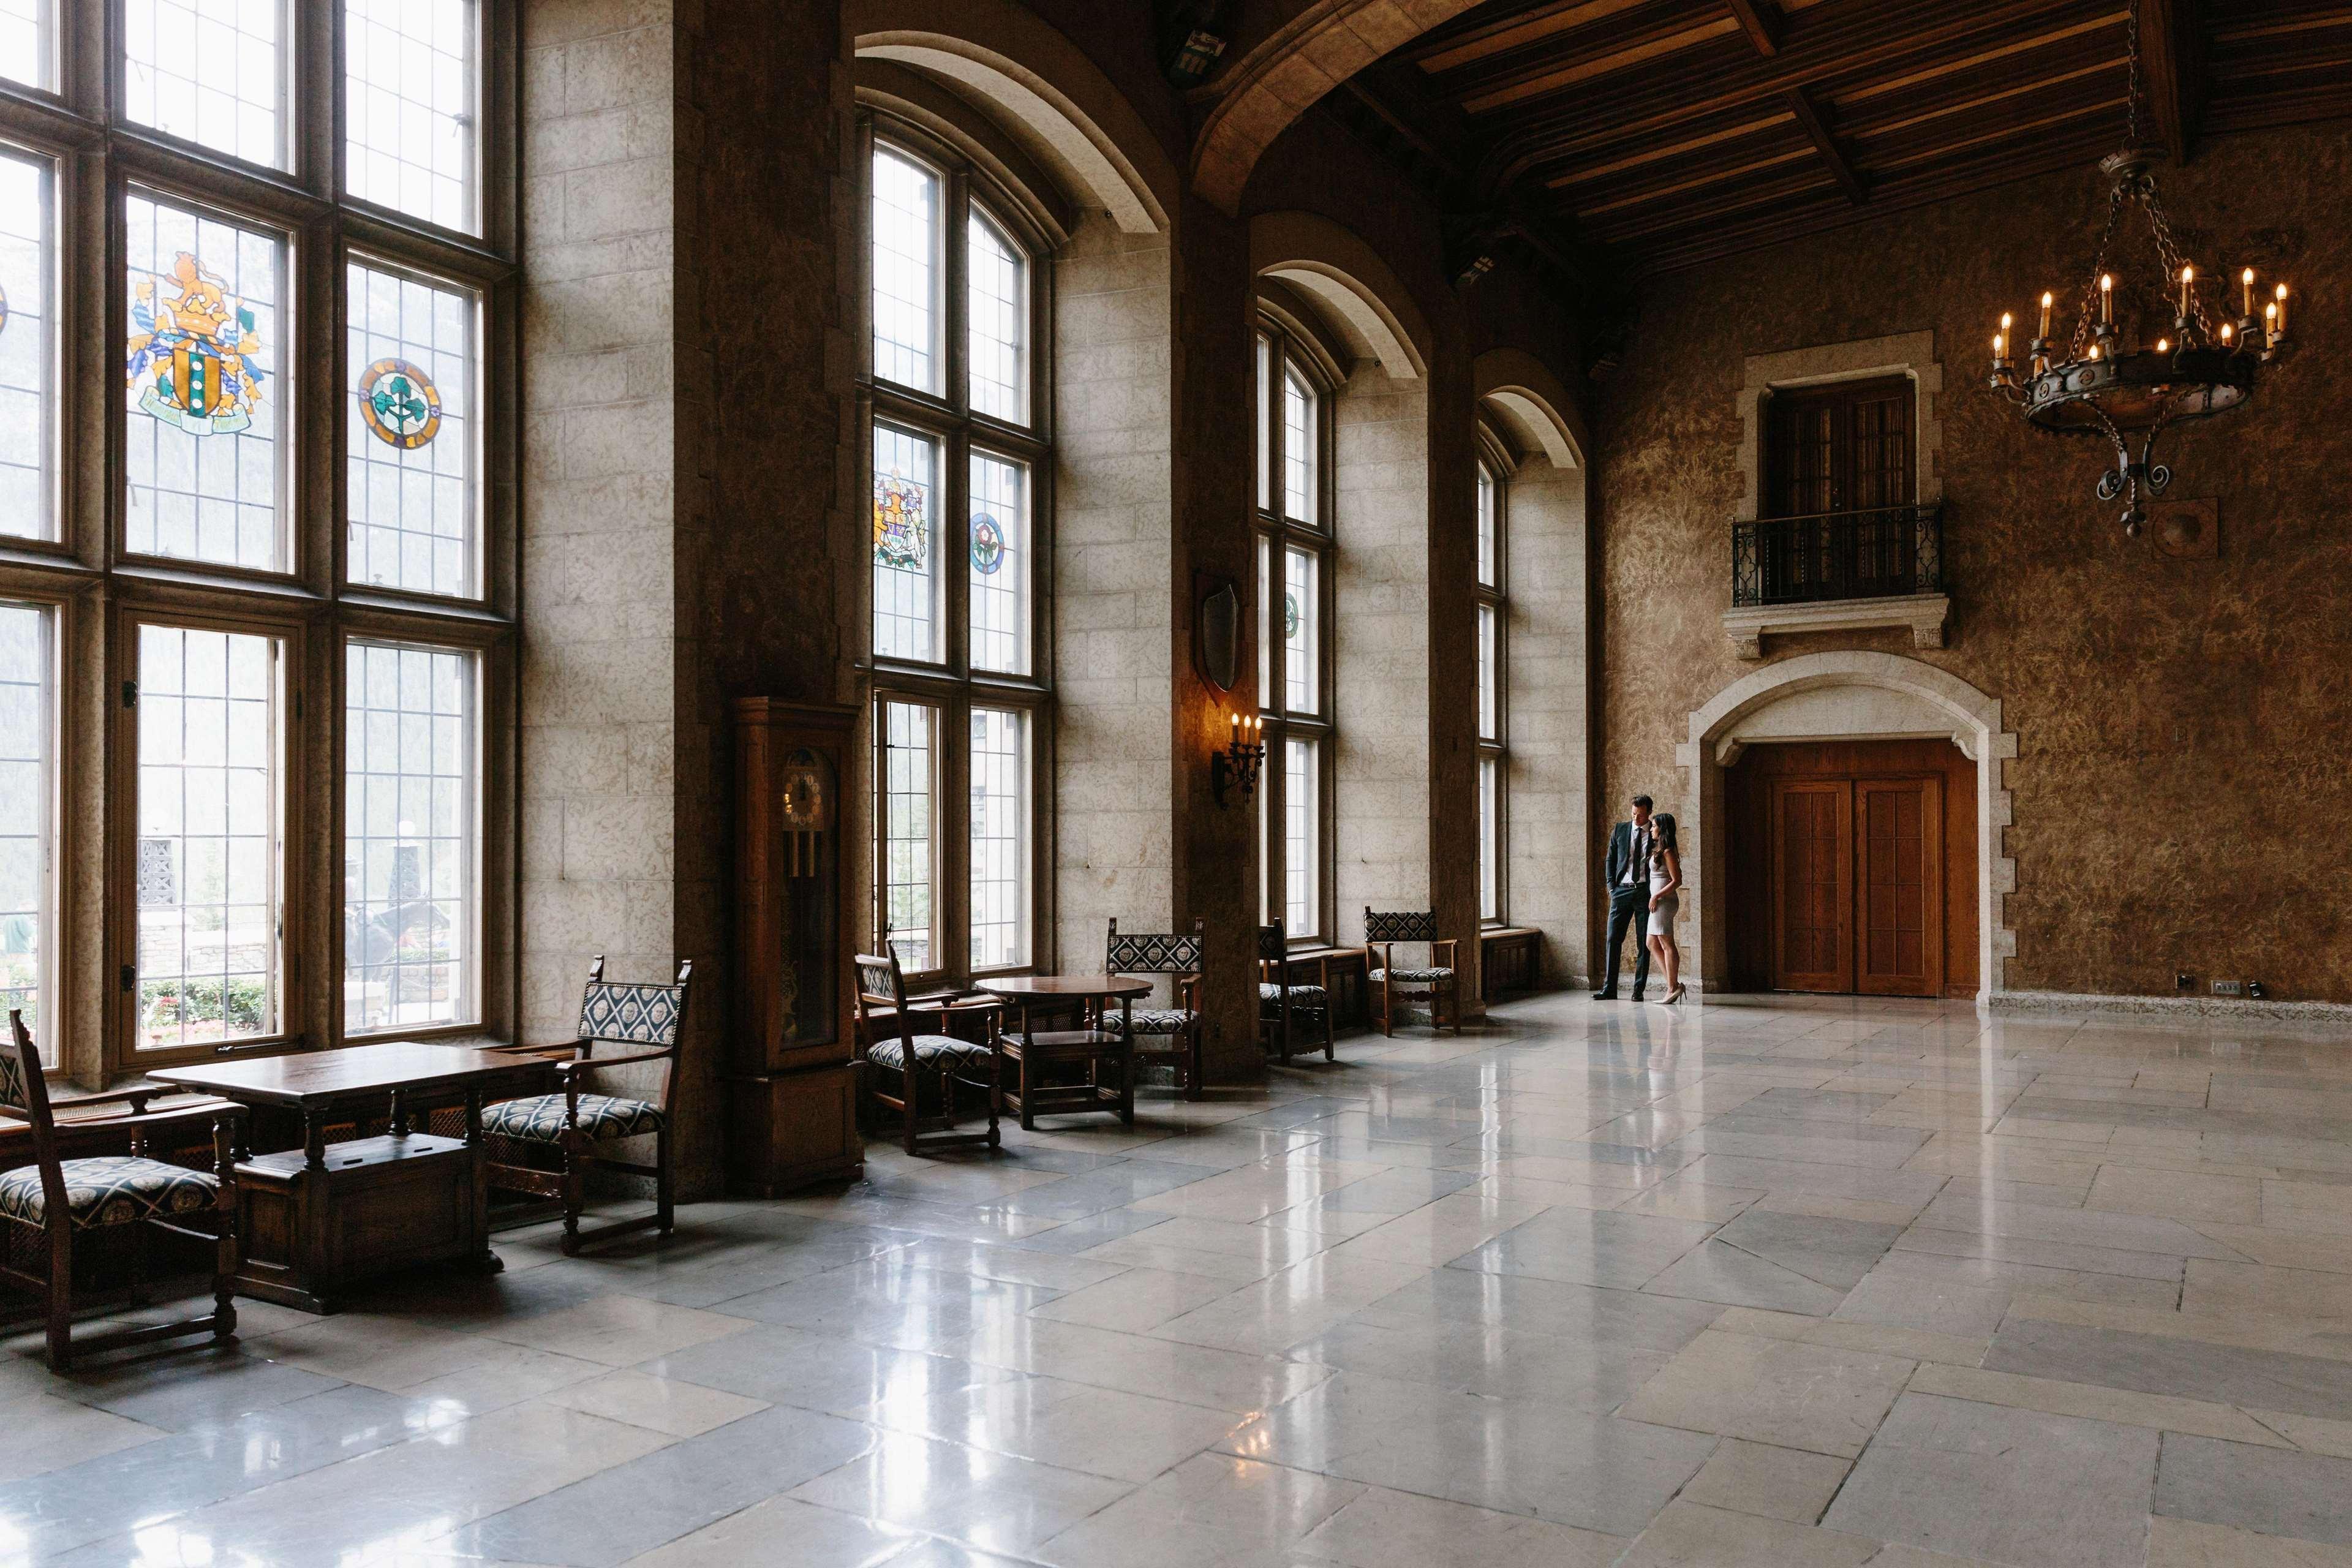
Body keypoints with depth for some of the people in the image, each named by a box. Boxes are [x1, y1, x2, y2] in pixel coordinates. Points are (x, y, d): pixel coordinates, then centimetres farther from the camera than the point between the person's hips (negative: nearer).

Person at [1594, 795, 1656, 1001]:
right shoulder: (1619, 830, 8)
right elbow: (1611, 860, 12)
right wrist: (1611, 886, 2)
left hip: (1645, 892, -1)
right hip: (1622, 890, 2)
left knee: (1643, 944, 1)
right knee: (1613, 939, -2)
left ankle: (1639, 990, 7)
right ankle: (1609, 989, 2)